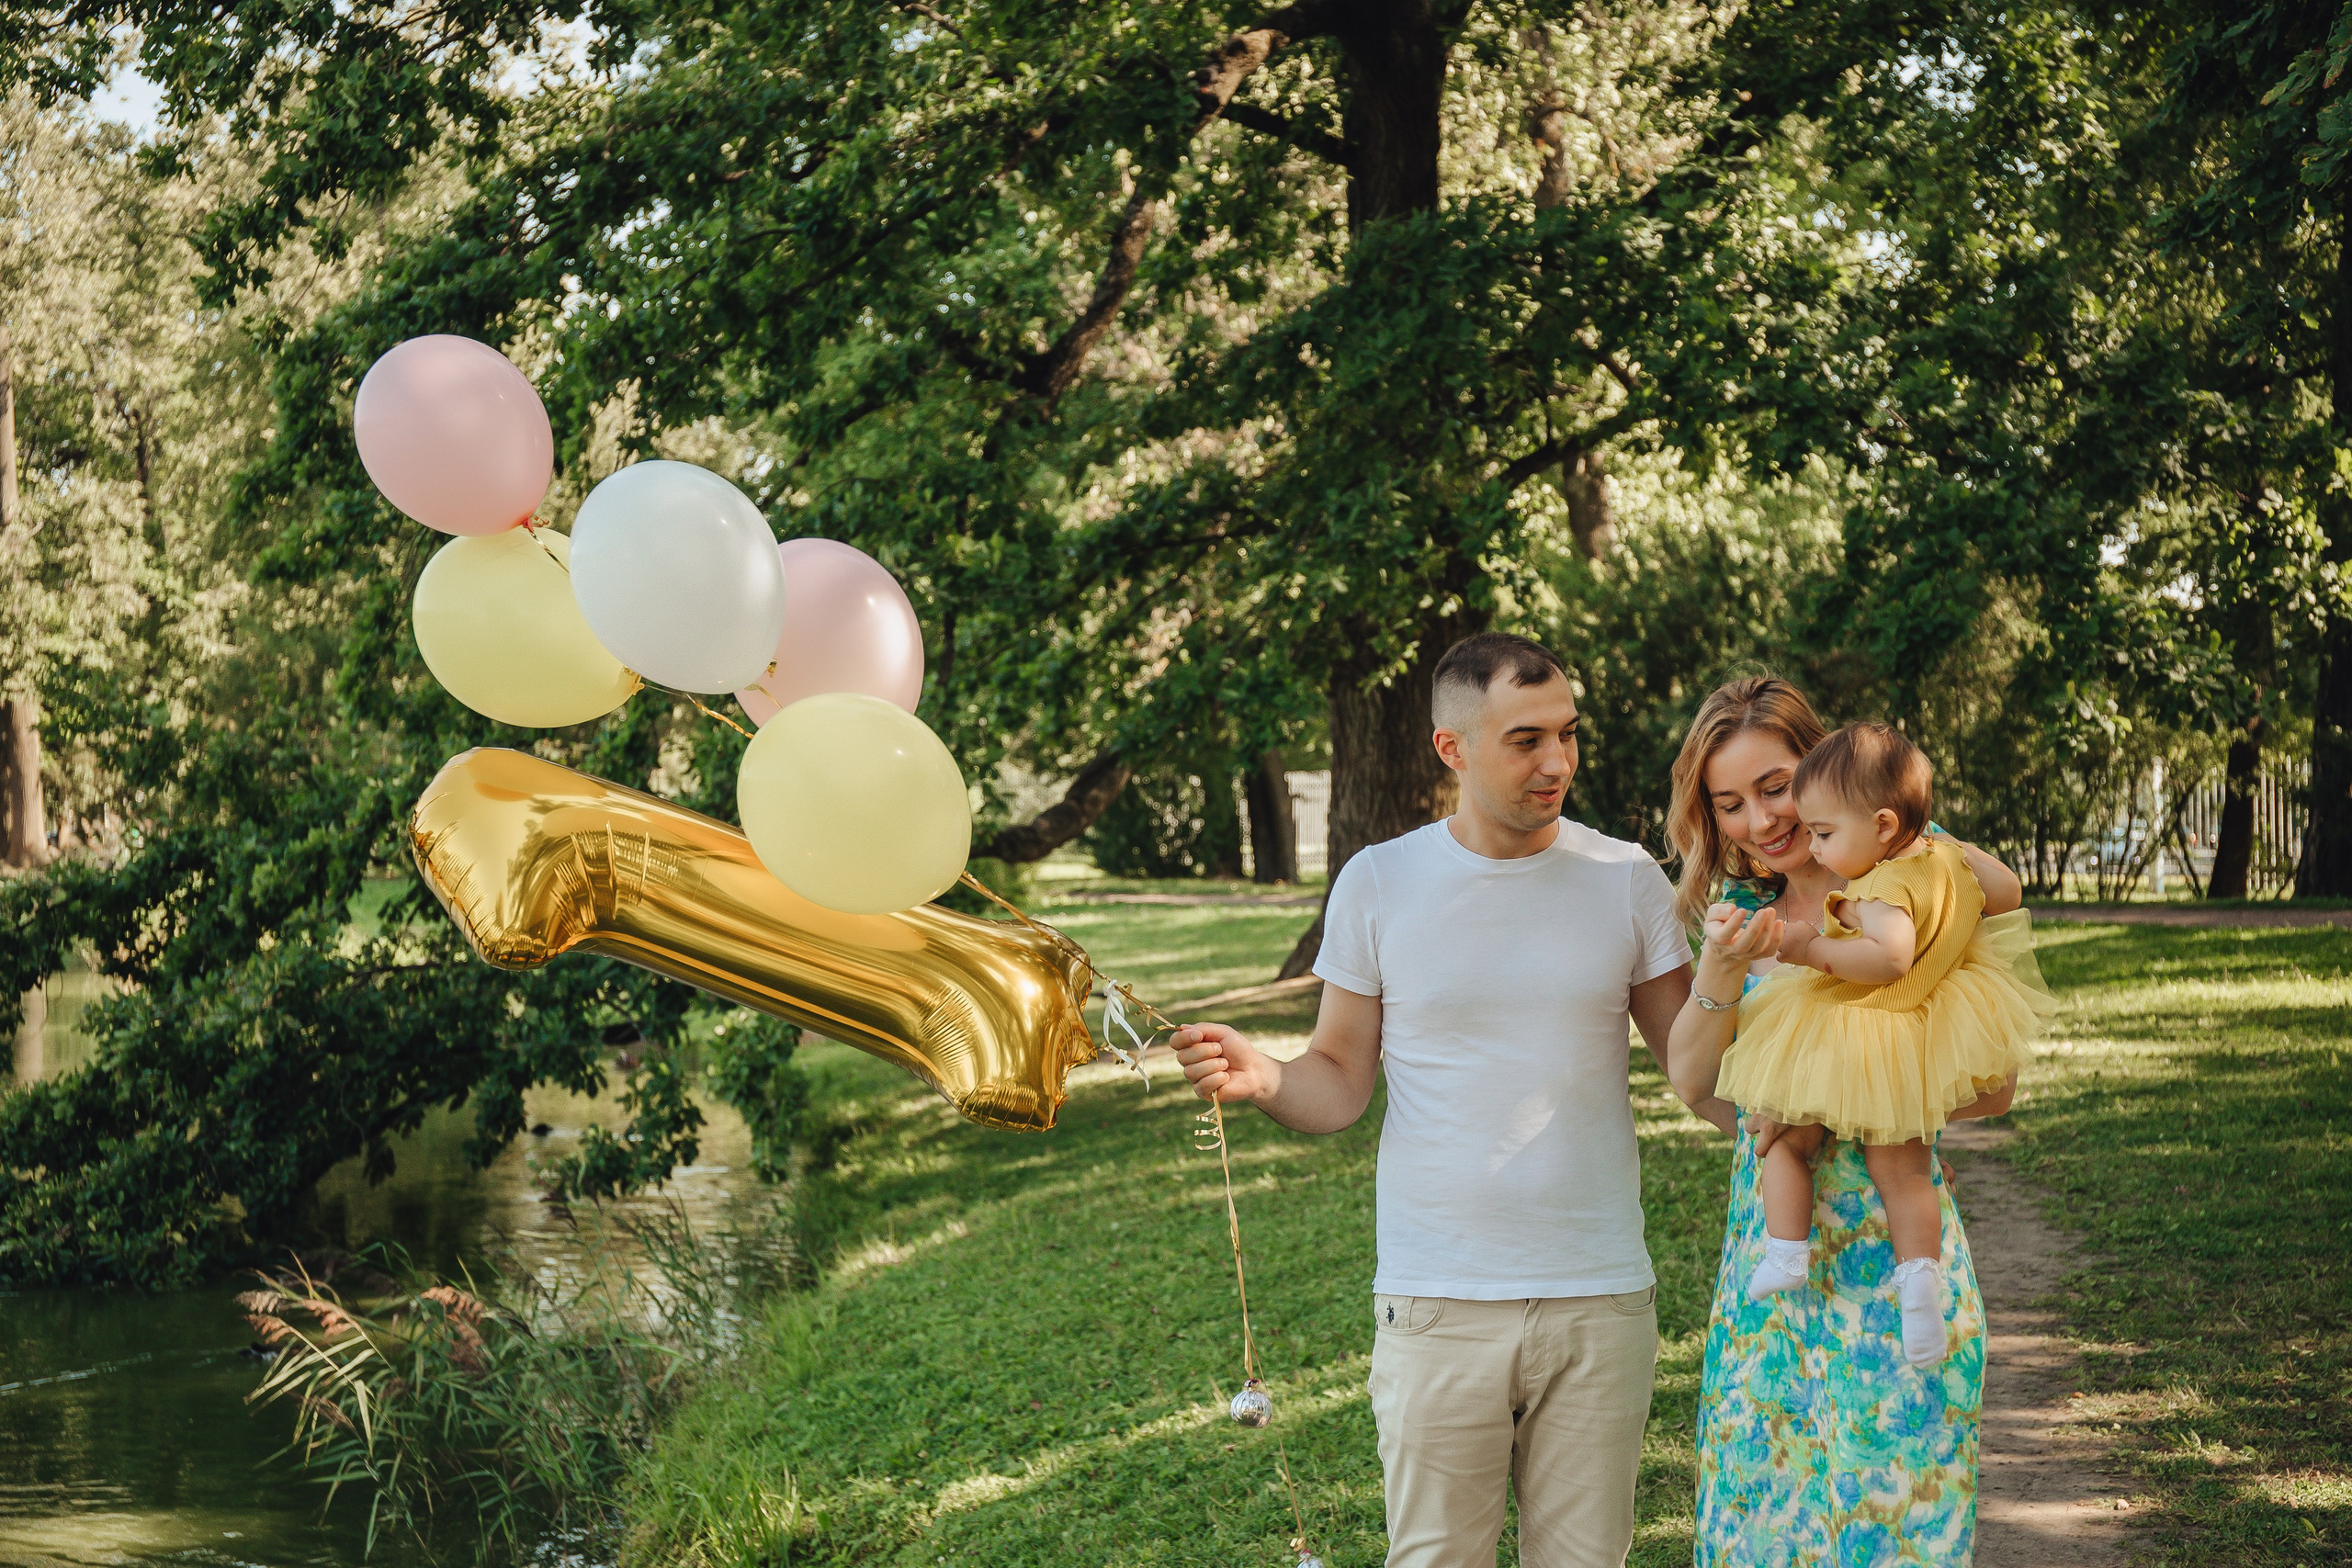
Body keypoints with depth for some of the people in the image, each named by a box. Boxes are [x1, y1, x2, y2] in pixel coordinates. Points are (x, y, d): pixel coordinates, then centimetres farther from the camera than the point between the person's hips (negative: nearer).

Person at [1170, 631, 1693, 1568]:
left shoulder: (1626, 880, 3)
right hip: (1437, 1304, -1)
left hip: (1601, 1300, 1)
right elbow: (1341, 1082, 3)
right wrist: (1263, 1078, -17)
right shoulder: (1378, 883, 1)